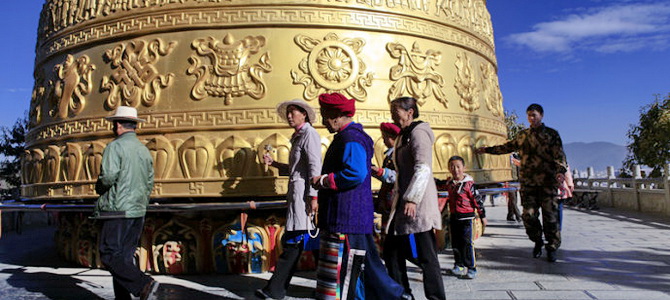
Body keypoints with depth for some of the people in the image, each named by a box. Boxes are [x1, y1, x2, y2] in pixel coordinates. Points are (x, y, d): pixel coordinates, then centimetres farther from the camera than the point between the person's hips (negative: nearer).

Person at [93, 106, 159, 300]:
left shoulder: (115, 147, -7)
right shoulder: (144, 150, 15)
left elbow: (108, 176, -19)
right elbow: (150, 184, 16)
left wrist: (99, 188, 3)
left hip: (118, 210, -7)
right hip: (138, 212, 8)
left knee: (110, 256, -6)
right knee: (124, 256, 11)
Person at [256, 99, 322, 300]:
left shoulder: (309, 134, -6)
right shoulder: (298, 137, 23)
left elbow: (314, 166, -15)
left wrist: (313, 196, -21)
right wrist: (274, 163, 16)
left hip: (303, 193, -10)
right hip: (296, 192, 10)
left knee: (292, 242, -7)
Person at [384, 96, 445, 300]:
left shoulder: (418, 132, -8)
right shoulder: (404, 136, 21)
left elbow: (423, 168, -20)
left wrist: (412, 199, -25)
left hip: (418, 205, -10)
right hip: (403, 203, 10)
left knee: (424, 255, -5)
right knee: (391, 250, 12)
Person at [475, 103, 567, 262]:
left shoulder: (552, 134, 6)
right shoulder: (522, 135, 15)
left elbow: (559, 155, -3)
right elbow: (507, 147, 26)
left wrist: (561, 170, -20)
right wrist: (487, 150, 25)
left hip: (548, 181, -2)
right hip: (528, 181, 3)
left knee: (550, 215, -3)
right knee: (529, 214, -3)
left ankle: (552, 247, 12)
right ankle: (537, 242, 20)